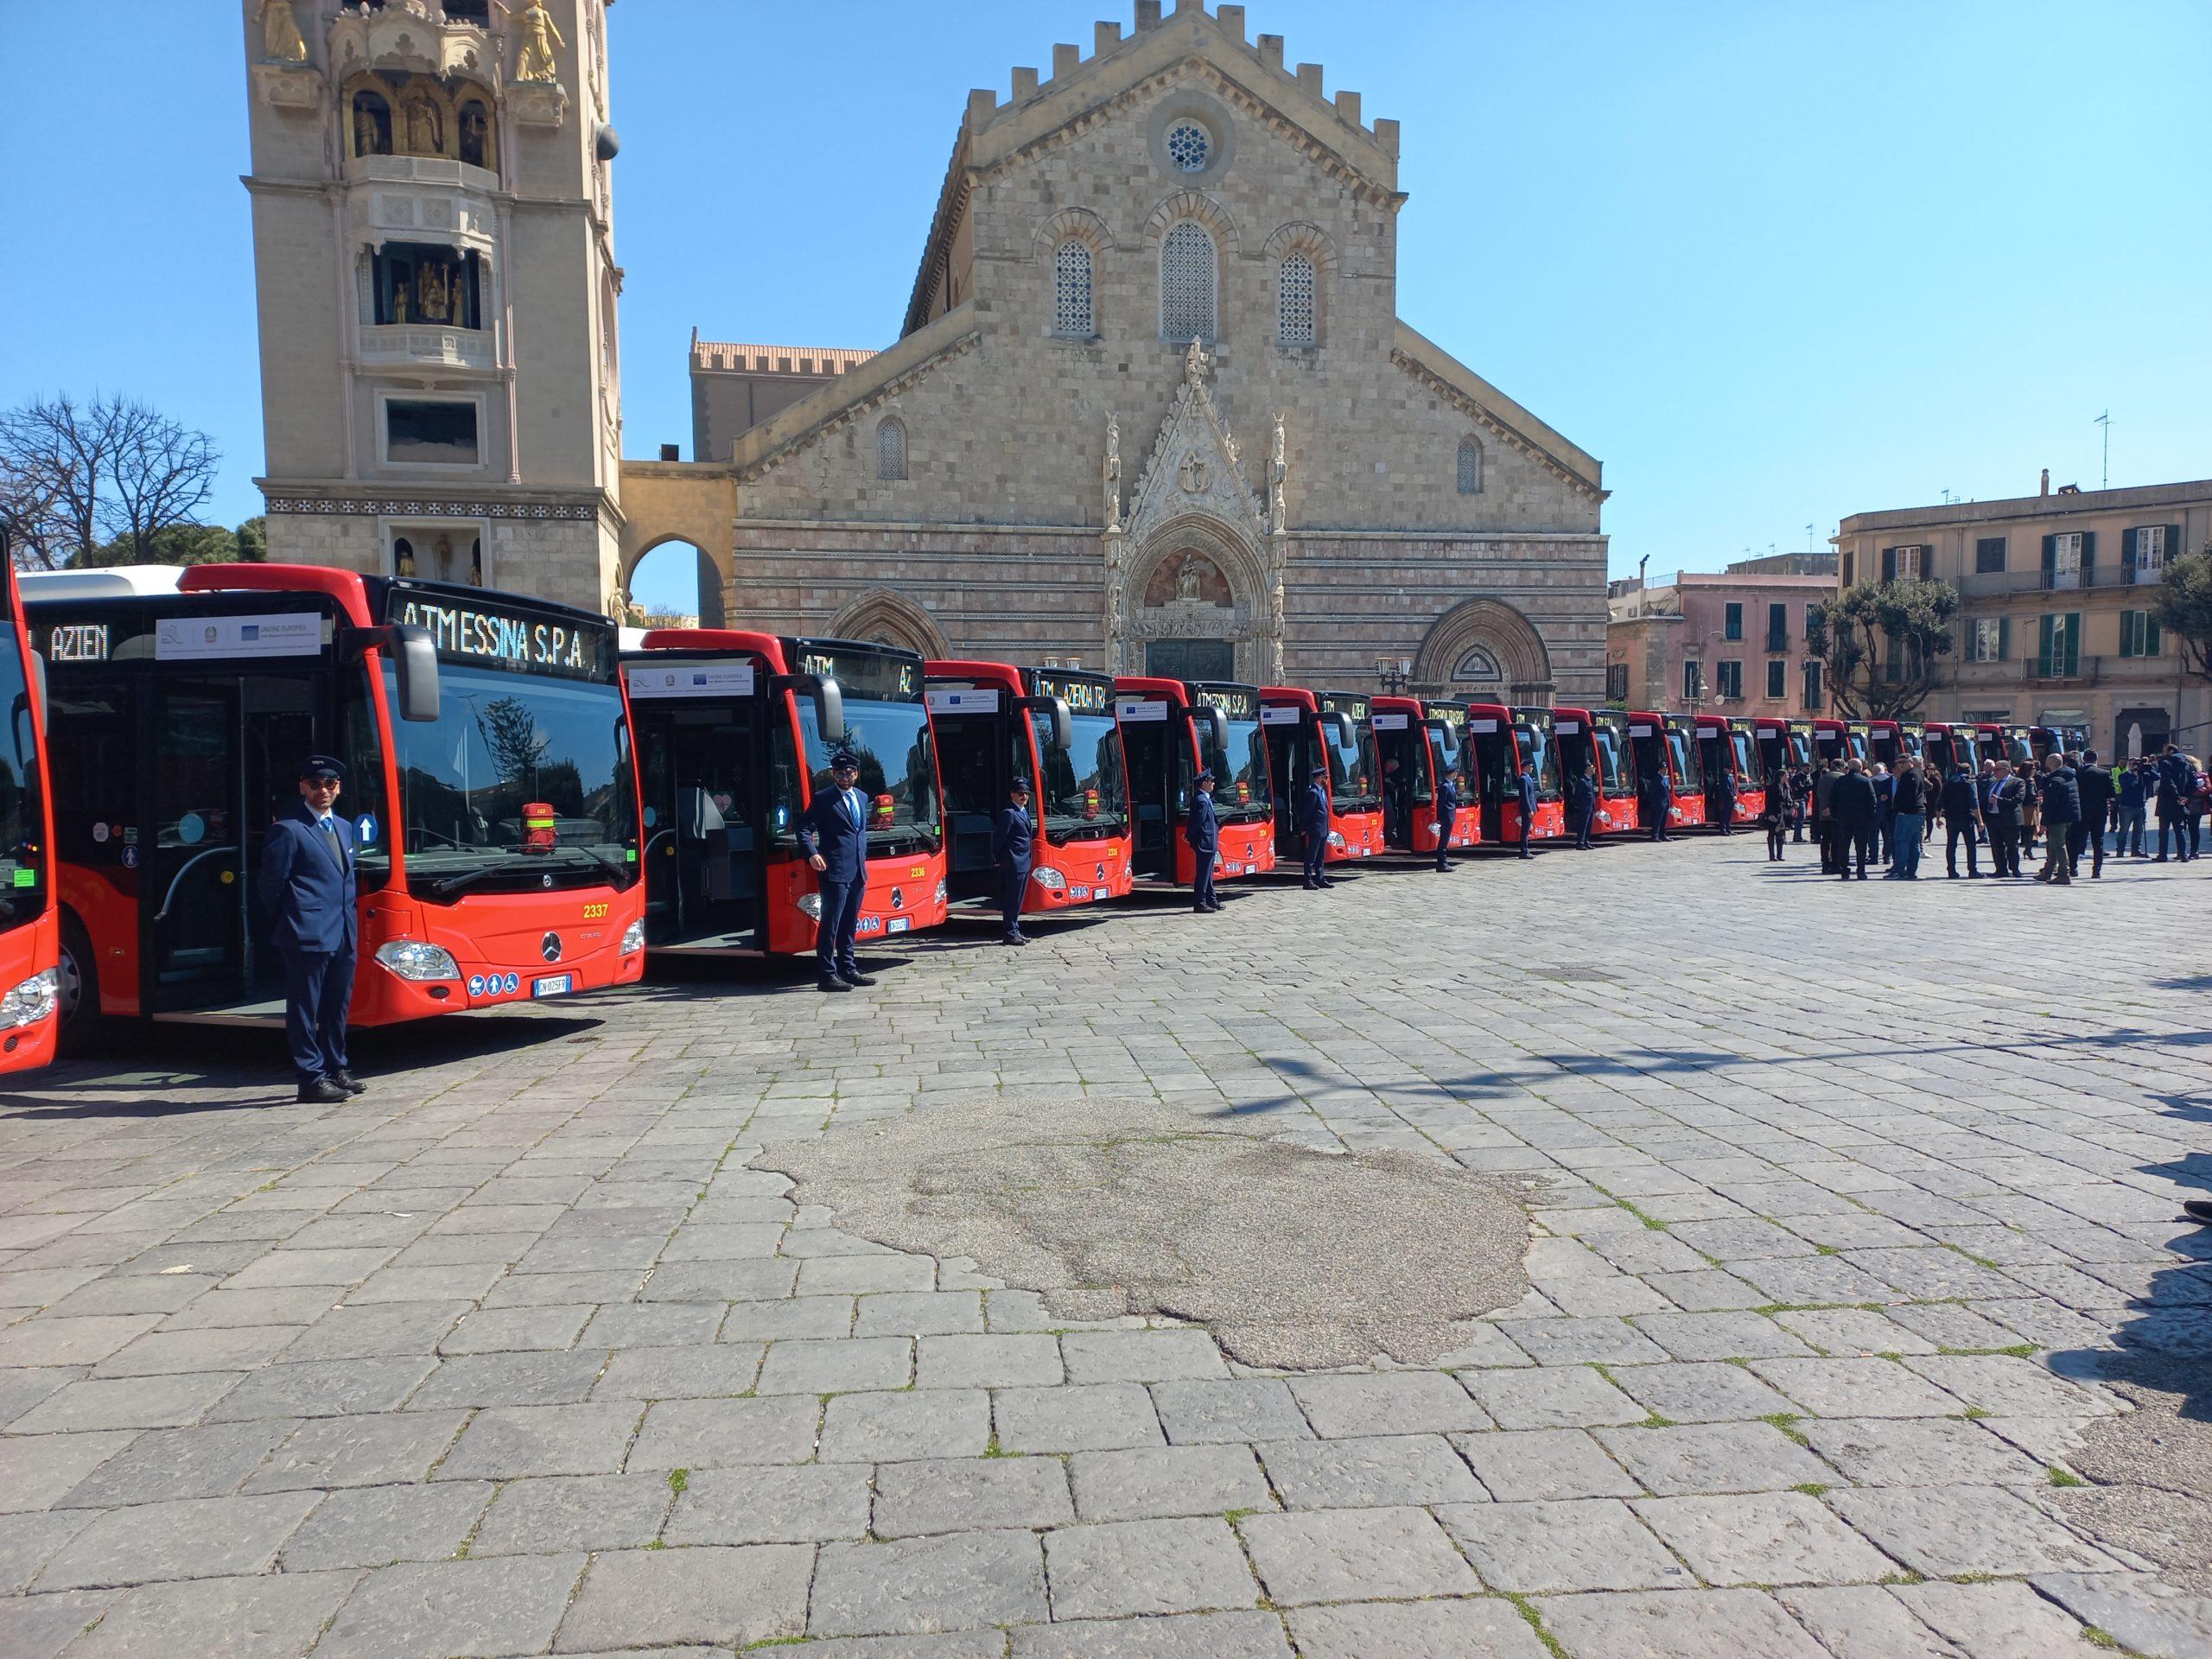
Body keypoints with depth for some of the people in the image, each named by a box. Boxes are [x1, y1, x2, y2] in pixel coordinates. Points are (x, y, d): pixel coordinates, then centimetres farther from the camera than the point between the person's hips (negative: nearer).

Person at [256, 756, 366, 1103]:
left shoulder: (344, 828, 17)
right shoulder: (288, 830, -7)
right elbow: (270, 885, -6)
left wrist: (350, 924, 13)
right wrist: (291, 923, 1)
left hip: (343, 936, 8)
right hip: (307, 937, -8)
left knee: (337, 1007, 14)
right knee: (305, 1009, 0)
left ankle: (335, 1070, 24)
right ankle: (311, 1078, 4)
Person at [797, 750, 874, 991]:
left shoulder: (861, 798, 17)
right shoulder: (823, 799, -4)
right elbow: (804, 828, -9)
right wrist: (812, 854, -25)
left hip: (857, 873, 7)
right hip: (834, 873, -7)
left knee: (849, 925, 14)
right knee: (830, 924, -6)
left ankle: (848, 970, 21)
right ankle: (826, 975, -3)